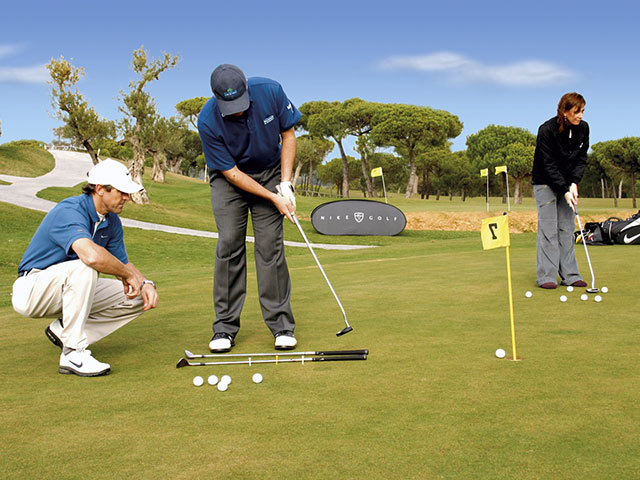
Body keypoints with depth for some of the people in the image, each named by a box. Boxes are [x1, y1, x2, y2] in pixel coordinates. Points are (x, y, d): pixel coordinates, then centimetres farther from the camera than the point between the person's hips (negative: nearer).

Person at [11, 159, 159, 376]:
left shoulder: (111, 221, 2)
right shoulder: (69, 211, -26)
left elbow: (122, 263, 11)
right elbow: (91, 255, -45)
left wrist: (145, 283, -10)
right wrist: (127, 274, -29)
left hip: (71, 288, 8)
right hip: (32, 289, -8)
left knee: (137, 298, -3)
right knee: (85, 268, -37)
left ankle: (63, 330, 4)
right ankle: (73, 353, -29)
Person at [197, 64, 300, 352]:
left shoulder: (270, 91, -22)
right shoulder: (207, 122, -26)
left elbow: (288, 134, -6)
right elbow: (231, 172, -19)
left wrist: (285, 184, -13)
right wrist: (273, 198, -21)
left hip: (270, 171, 1)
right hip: (229, 178, -1)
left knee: (270, 246, -7)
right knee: (229, 244, -10)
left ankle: (281, 324, -2)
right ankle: (225, 326, -2)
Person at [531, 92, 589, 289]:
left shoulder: (583, 128, -5)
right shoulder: (547, 130, -21)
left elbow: (581, 159, 0)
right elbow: (549, 165, -20)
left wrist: (574, 184, -14)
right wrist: (565, 191, -23)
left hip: (568, 183, 5)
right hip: (545, 182, -5)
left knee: (567, 228, 4)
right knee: (548, 228, -8)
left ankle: (569, 275, 7)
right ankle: (546, 276, -4)